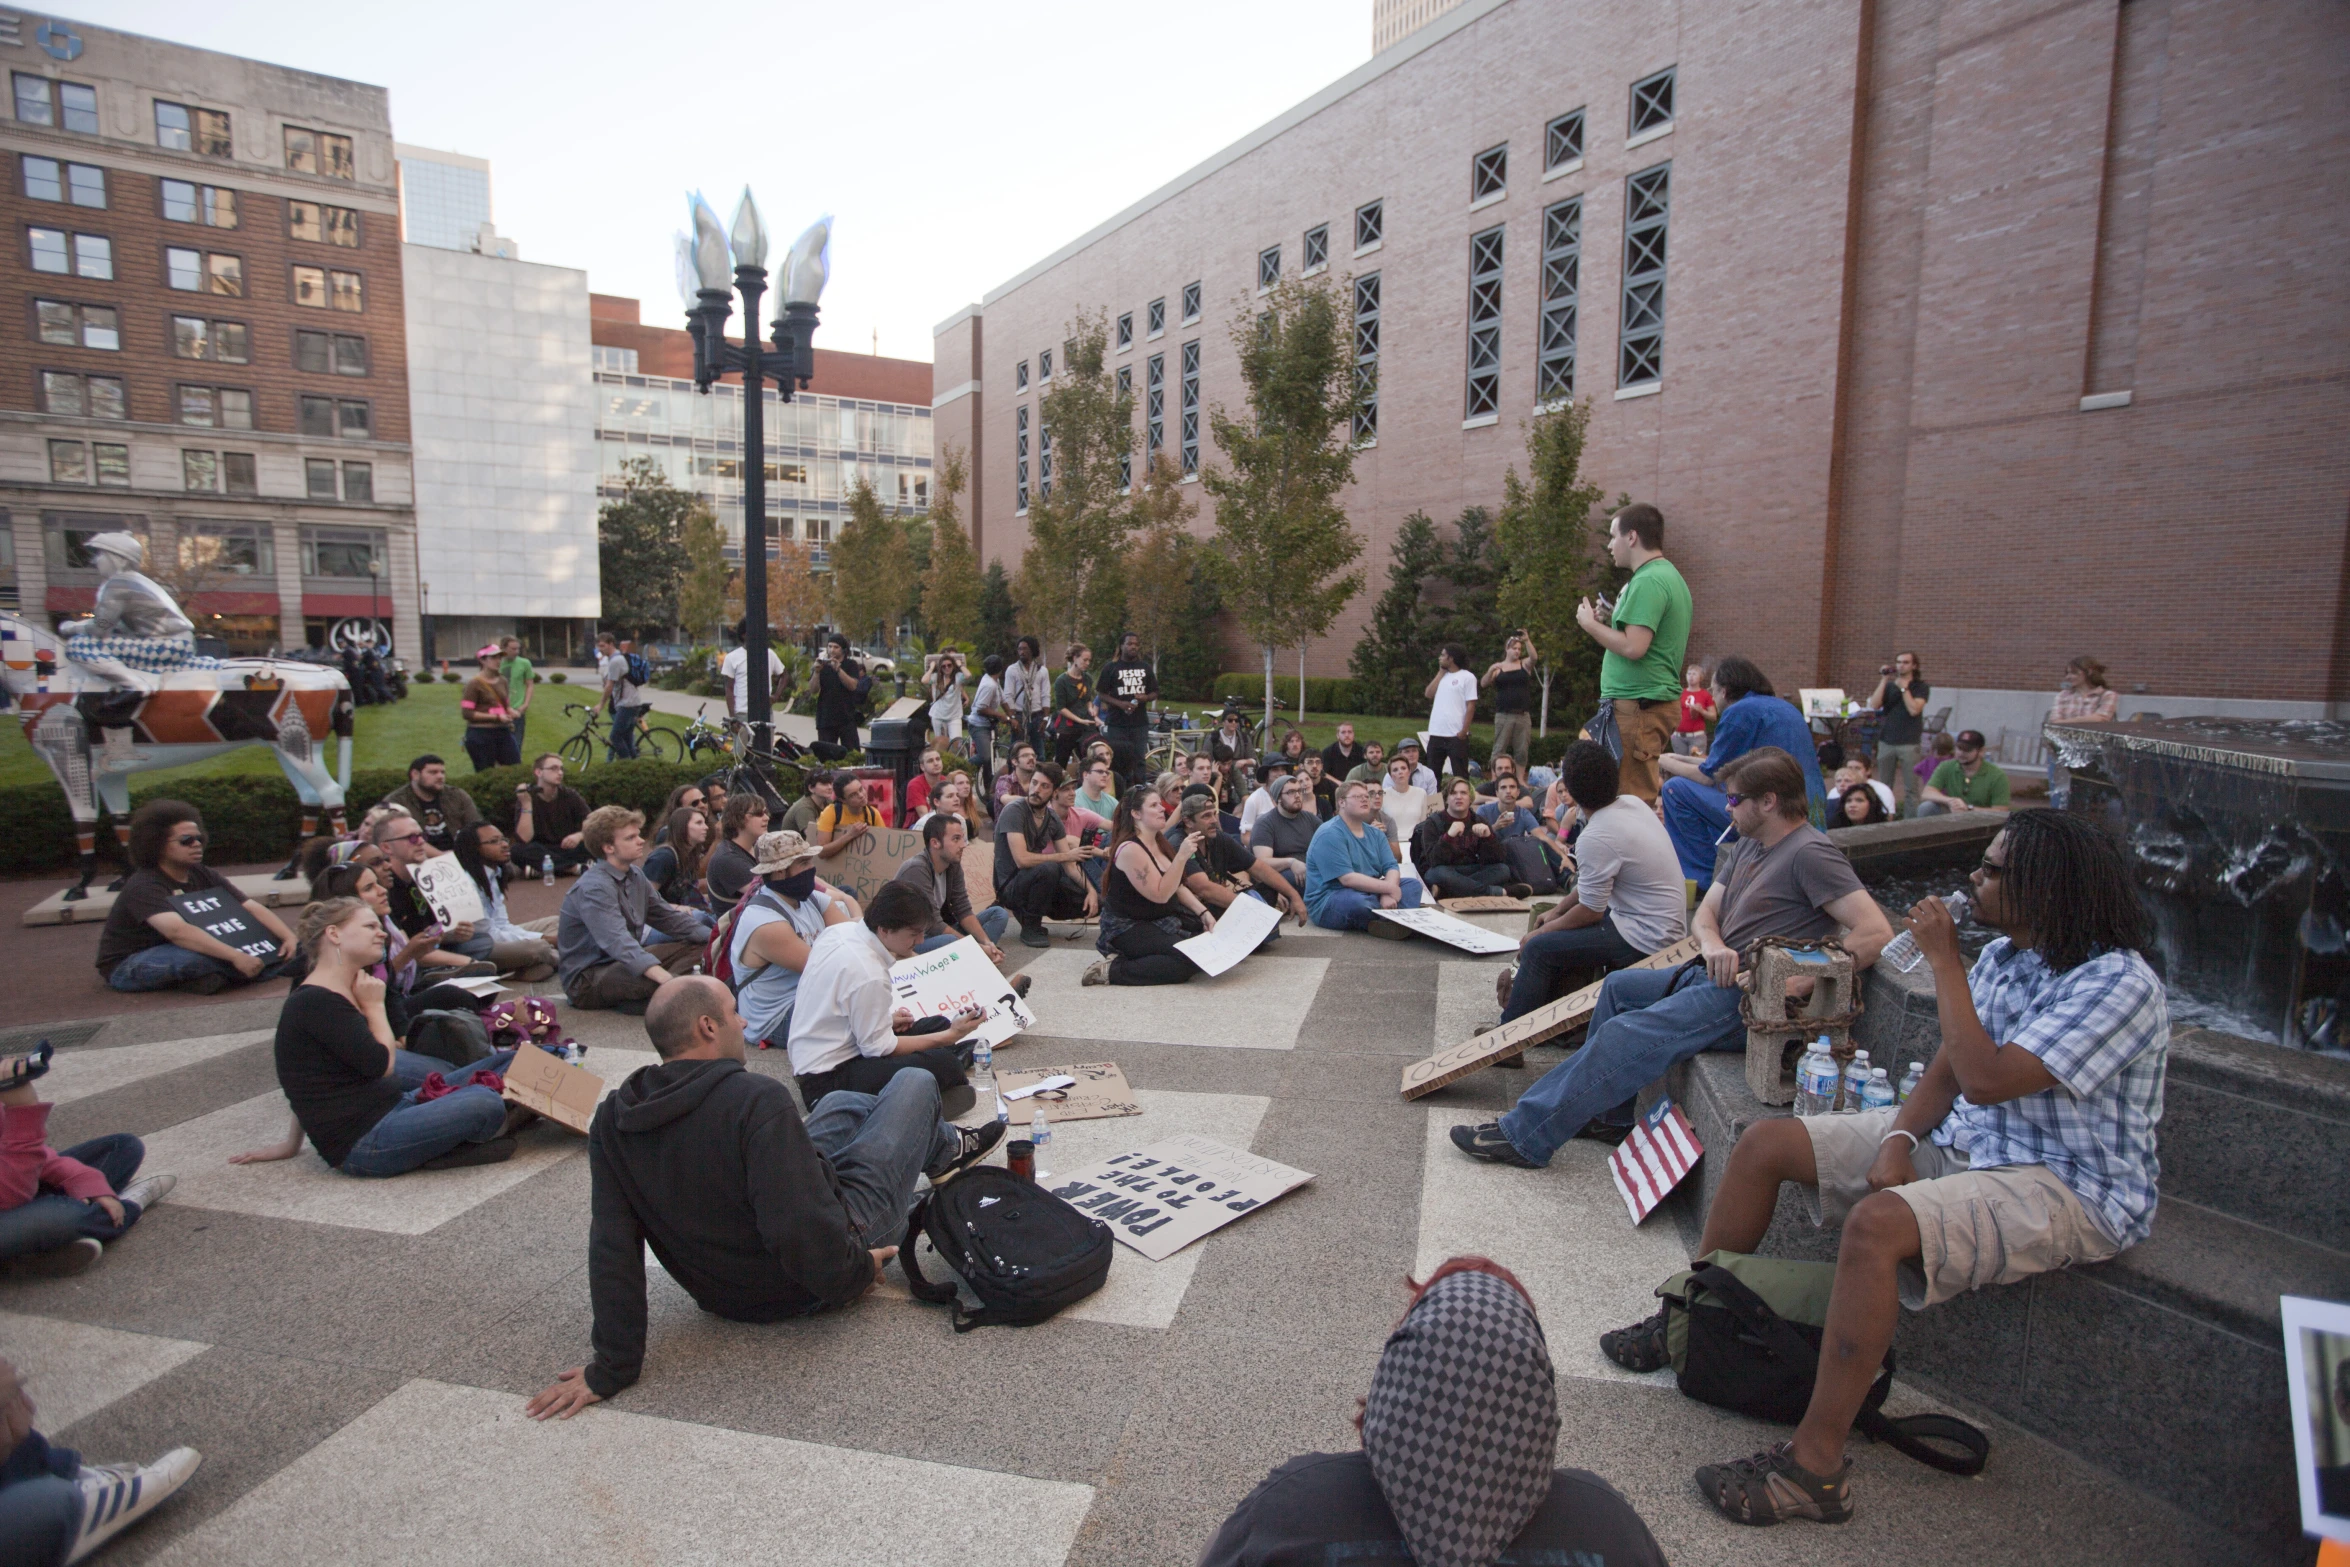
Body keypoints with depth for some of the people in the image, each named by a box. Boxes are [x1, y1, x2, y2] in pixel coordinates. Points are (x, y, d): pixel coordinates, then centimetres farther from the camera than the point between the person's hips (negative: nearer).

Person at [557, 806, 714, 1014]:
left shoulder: (635, 876, 6)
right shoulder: (594, 887, -22)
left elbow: (668, 916, 13)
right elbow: (618, 943, -37)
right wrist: (666, 978, -50)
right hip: (586, 980, -10)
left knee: (697, 947, 1)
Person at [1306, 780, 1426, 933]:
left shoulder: (1375, 834, 12)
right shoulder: (1330, 834, -15)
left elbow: (1391, 868, 1)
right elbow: (1348, 879, -23)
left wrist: (1388, 894, -21)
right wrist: (1389, 888, -20)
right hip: (1327, 905, -8)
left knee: (1412, 884, -4)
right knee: (1357, 901, -39)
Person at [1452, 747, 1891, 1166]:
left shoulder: (1810, 853, -15)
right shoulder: (1750, 845, 15)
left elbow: (1877, 933, -23)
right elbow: (1706, 912, 14)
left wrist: (1798, 986, -27)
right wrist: (1714, 945, -10)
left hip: (1748, 996, -11)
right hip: (1717, 974, 11)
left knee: (1626, 1035, -20)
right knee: (1618, 986, 18)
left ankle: (1524, 1137, -15)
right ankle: (1610, 1116, 19)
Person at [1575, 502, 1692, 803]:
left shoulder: (1648, 581, -15)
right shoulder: (1669, 575, 18)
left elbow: (1633, 647, -23)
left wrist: (1590, 623, -9)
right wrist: (1612, 619, 13)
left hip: (1639, 705, -11)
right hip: (1659, 699, 11)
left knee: (1635, 797, -8)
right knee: (1647, 791, 16)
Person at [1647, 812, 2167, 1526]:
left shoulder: (2119, 983, -20)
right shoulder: (2001, 956, 6)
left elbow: (1986, 1079, -28)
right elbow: (1947, 1070, 8)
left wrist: (1943, 960, -21)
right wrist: (1898, 1138, -10)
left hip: (2066, 1186, -9)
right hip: (1963, 1141, 9)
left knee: (1878, 1222, -36)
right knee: (1766, 1142, 0)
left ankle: (1815, 1466, -25)